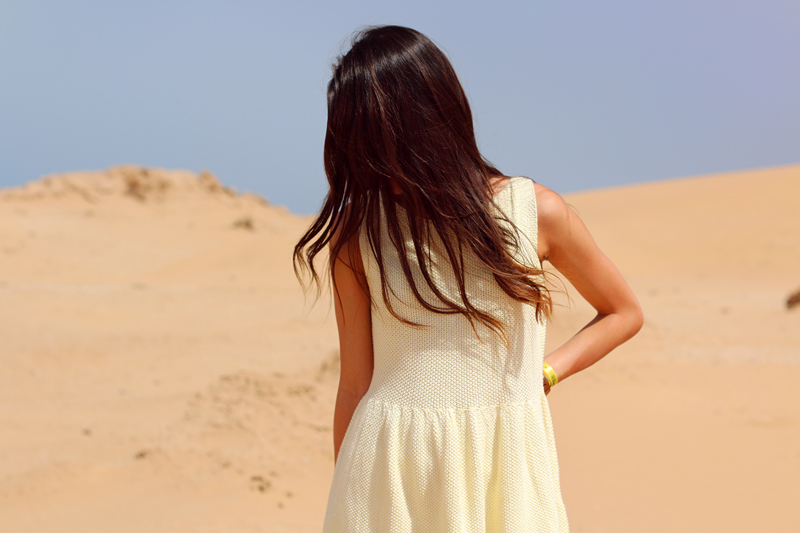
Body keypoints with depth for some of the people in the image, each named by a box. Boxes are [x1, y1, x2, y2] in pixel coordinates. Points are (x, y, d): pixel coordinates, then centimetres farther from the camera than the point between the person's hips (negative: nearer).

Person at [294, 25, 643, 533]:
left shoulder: (536, 211, -1)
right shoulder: (356, 230, -2)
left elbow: (624, 312, 12)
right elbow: (355, 382, 2)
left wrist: (543, 374, -1)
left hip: (505, 465, 0)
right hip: (390, 471, 0)